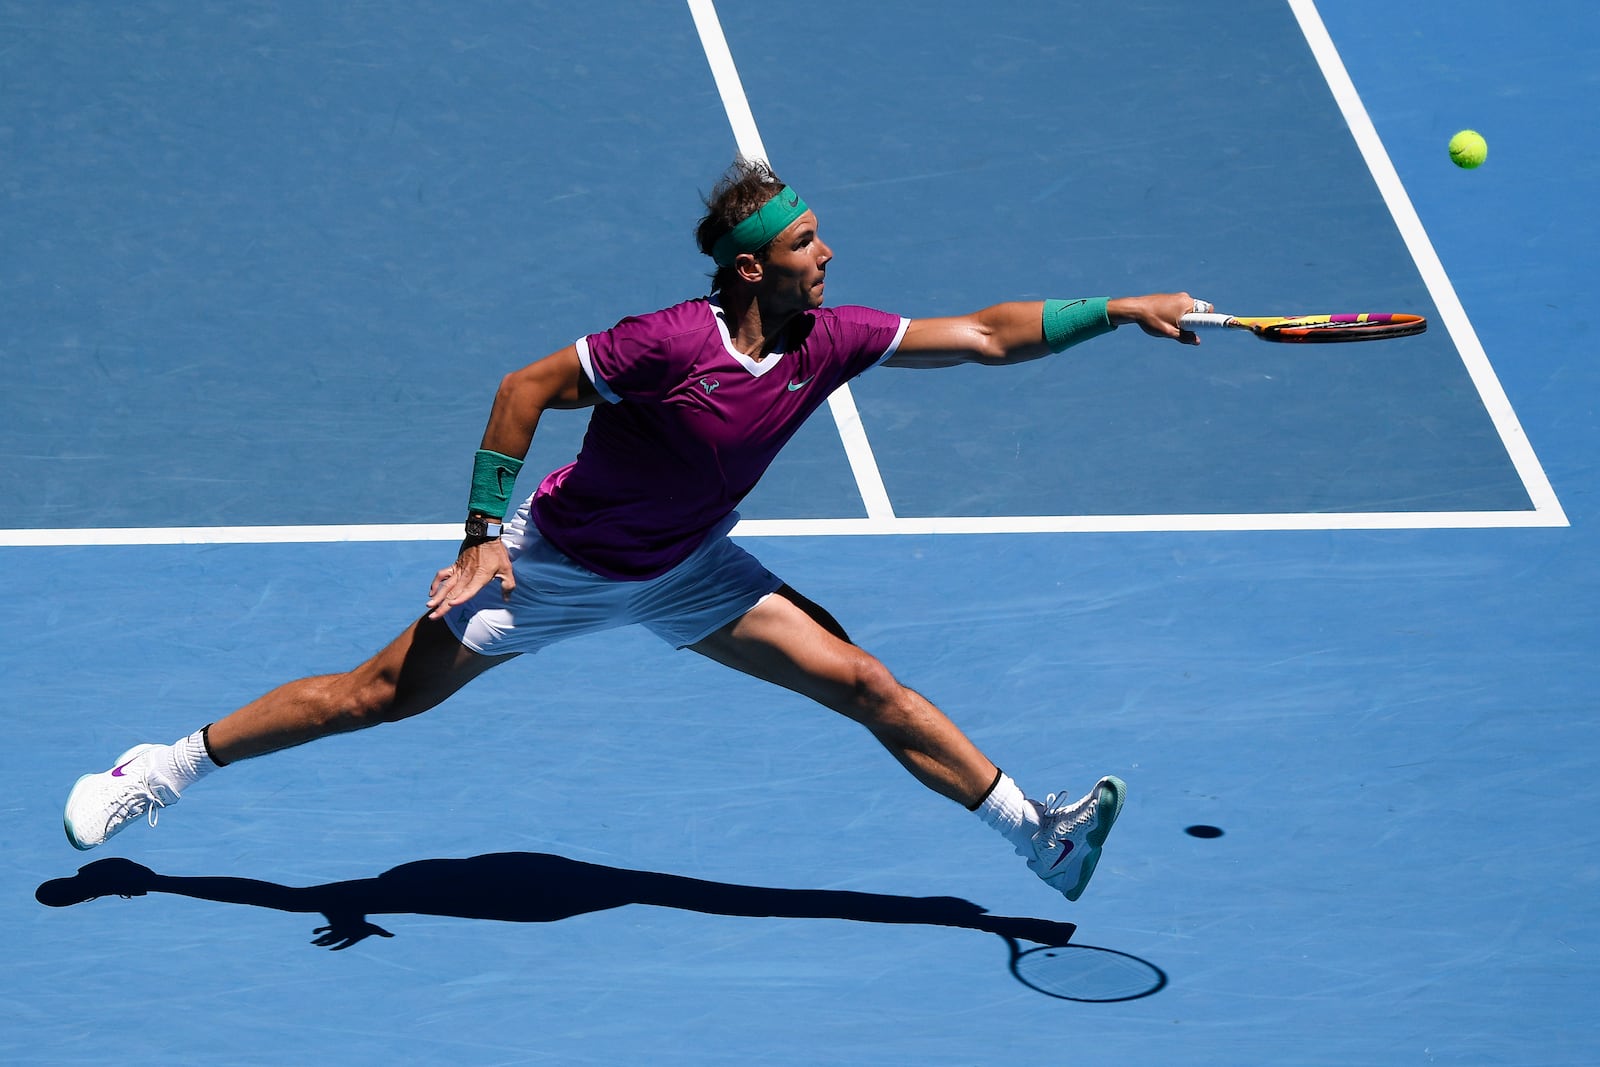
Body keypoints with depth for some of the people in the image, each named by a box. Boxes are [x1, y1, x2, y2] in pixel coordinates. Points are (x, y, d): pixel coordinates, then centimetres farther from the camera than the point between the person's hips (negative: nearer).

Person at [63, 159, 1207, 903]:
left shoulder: (830, 340, -13)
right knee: (376, 696, -4)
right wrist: (484, 533, -22)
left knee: (865, 684, -4)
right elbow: (526, 389, -21)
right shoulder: (667, 344, -31)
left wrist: (1119, 310, -11)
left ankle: (1040, 834, 3)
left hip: (685, 575, 5)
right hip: (559, 561, -5)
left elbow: (987, 335, -5)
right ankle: (160, 770, 10)